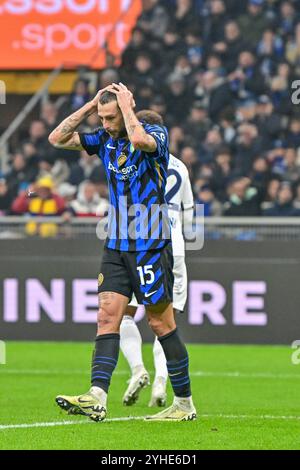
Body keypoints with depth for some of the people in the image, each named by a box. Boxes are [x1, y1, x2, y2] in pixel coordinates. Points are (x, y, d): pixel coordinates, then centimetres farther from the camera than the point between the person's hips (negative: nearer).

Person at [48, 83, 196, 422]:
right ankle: (97, 399, -18)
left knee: (161, 323, -1)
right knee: (108, 316, -8)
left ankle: (184, 403, 9)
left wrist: (126, 105, -17)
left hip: (152, 245, -6)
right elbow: (57, 138, 9)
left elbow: (140, 139, -33)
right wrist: (91, 105, 2)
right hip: (117, 245, 6)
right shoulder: (105, 139, 9)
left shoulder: (156, 134, -9)